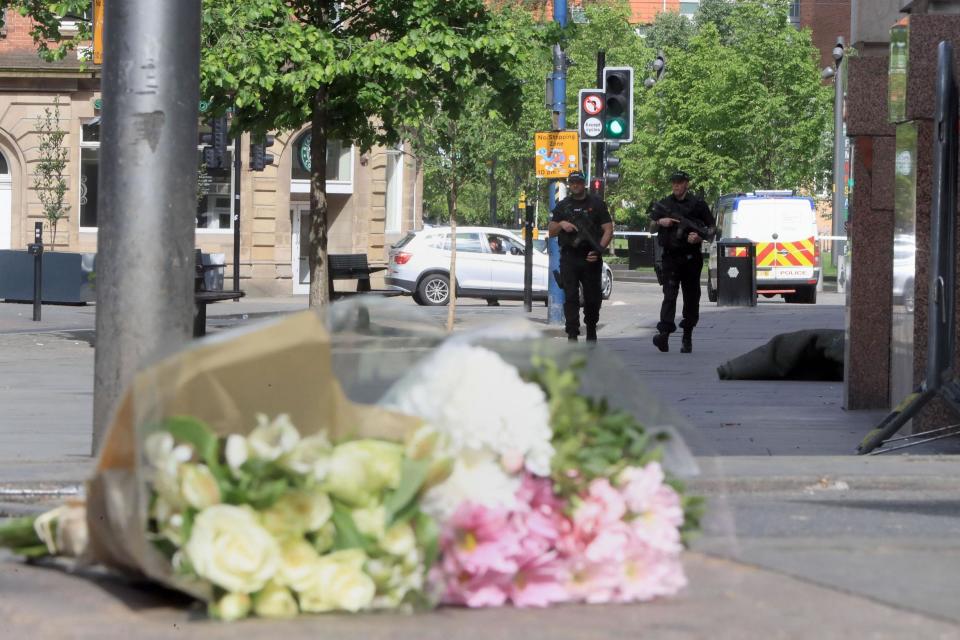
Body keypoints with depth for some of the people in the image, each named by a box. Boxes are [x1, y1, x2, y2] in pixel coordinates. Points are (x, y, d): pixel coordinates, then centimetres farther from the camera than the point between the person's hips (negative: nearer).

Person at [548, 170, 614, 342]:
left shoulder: (597, 203, 8)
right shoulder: (562, 206, 15)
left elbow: (608, 229, 2)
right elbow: (551, 232, 15)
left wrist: (599, 249, -12)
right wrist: (561, 224, -8)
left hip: (591, 258, -1)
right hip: (569, 258, 1)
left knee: (593, 297, 5)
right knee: (570, 297, -7)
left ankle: (591, 329, 24)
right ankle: (572, 334, -11)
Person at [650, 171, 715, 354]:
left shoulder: (698, 205, 8)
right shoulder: (663, 205, 14)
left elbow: (711, 227, 8)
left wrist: (700, 237, -11)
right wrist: (660, 222, -6)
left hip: (692, 257, 0)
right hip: (670, 257, 0)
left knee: (691, 297, 5)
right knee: (669, 295, -14)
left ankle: (687, 338, 14)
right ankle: (664, 333, -27)